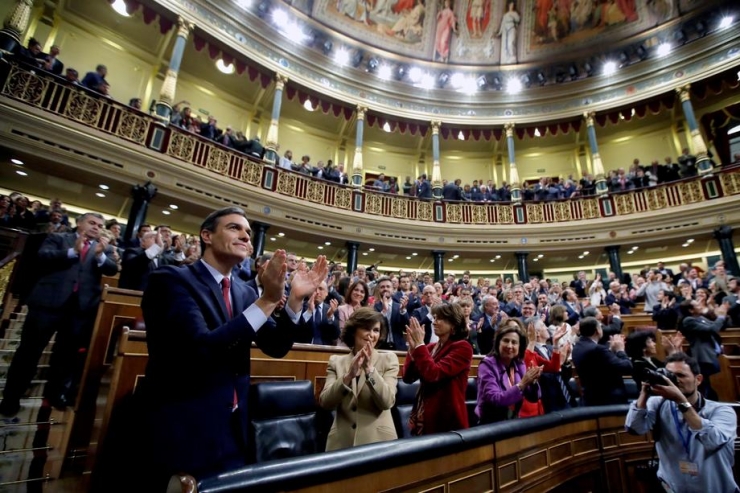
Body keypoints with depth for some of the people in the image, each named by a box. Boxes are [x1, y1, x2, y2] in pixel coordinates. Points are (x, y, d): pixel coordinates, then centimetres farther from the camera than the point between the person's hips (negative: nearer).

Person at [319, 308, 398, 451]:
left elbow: (387, 402, -12)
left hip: (378, 440, 0)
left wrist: (369, 368, -23)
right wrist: (349, 375, -24)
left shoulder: (389, 359, -1)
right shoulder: (336, 361, 1)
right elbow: (325, 403, -10)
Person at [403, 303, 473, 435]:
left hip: (446, 419, -6)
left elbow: (433, 374, -25)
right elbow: (408, 377, 0)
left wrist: (419, 345, -17)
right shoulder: (431, 347, 7)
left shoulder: (462, 348, -11)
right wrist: (412, 347, -11)